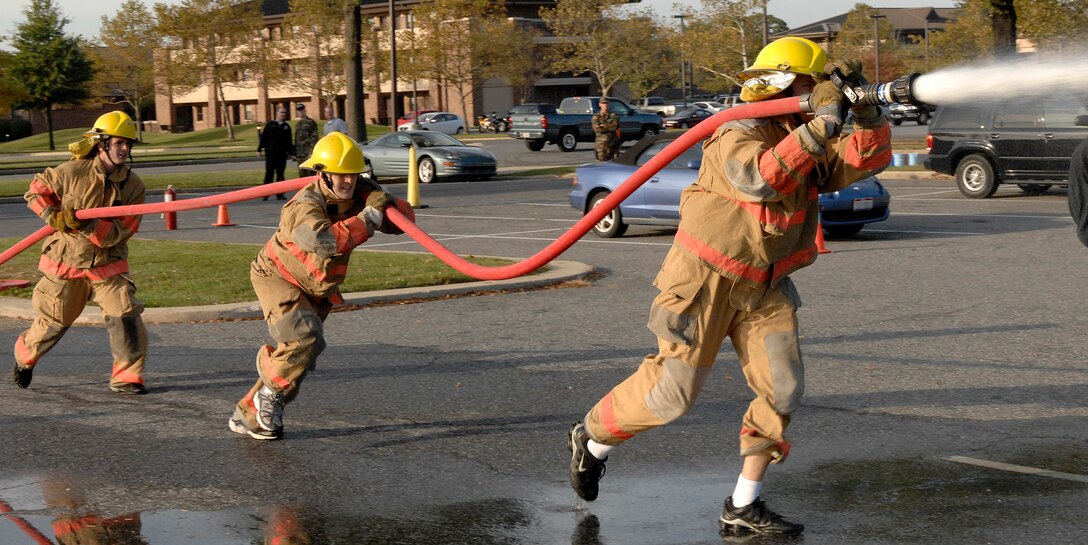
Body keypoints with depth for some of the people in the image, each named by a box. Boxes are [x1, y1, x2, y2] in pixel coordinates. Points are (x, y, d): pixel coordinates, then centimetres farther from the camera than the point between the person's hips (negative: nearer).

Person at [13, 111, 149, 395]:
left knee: (126, 315, -15)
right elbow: (37, 189, 3)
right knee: (52, 322, 12)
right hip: (65, 264, -1)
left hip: (108, 266, 2)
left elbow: (118, 232, -14)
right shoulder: (74, 172, -13)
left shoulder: (133, 185, -8)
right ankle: (25, 355, 42)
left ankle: (125, 376, -3)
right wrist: (51, 215, -15)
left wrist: (85, 224, -28)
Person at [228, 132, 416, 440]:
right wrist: (367, 219, -45)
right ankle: (271, 394, -6)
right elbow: (323, 241, -50)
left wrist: (388, 204, -29)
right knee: (306, 339, -28)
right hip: (277, 278, -7)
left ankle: (248, 415, 23)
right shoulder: (306, 206, -30)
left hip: (316, 291, 7)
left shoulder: (359, 195, -10)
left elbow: (405, 221, -8)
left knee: (299, 359, 9)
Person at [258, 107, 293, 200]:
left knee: (280, 174, 4)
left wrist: (291, 152, 13)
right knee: (269, 174, -3)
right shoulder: (270, 125, 4)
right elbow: (263, 138, 4)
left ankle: (279, 194, 8)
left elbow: (289, 141, 17)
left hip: (282, 154, 3)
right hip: (270, 153, -3)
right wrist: (259, 149, -1)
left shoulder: (286, 127, 12)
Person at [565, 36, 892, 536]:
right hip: (706, 277, -7)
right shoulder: (738, 135, -19)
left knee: (783, 388, -4)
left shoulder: (811, 145, 6)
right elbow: (761, 176, -38)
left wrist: (864, 107, -15)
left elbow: (868, 158, 1)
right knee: (674, 390, -4)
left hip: (763, 286, 7)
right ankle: (591, 438, 23)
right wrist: (820, 124, -38)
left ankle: (743, 508, 6)